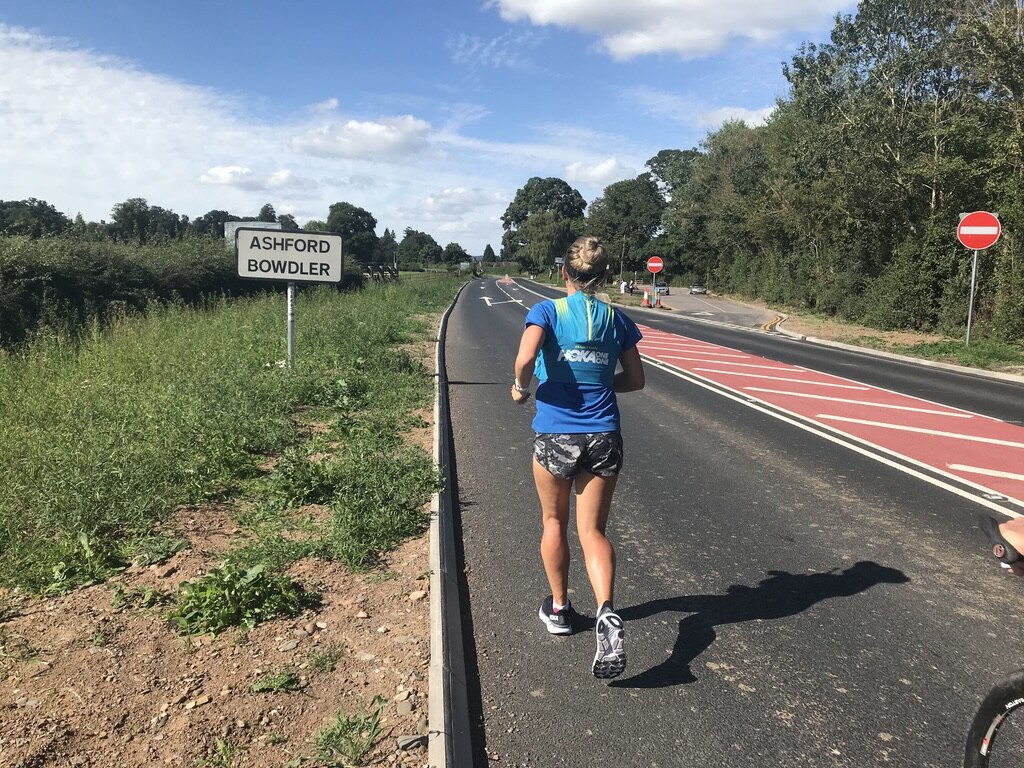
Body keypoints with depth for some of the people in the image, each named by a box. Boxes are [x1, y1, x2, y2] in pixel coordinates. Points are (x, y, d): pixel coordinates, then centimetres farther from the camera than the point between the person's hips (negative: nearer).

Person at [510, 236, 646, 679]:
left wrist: (521, 388, -2)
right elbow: (635, 379, 9)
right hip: (603, 437, 2)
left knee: (554, 522, 19)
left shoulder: (547, 311, -5)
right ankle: (607, 611, -16)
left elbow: (526, 359, -22)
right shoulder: (616, 319, 5)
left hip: (554, 436, -2)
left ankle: (559, 608, 32)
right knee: (593, 530, 6)